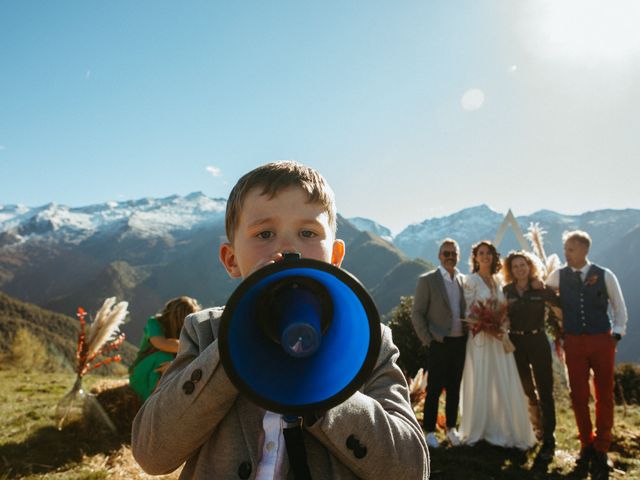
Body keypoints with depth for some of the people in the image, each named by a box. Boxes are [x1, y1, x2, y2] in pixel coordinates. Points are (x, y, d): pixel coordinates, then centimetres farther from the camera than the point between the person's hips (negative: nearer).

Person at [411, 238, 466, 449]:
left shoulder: (464, 280, 8)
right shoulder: (427, 280, -6)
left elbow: (467, 309, 15)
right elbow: (417, 314, -6)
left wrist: (468, 335, 4)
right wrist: (428, 340, -10)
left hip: (460, 342, 4)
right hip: (440, 343, -4)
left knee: (454, 388, 14)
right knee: (434, 388, 2)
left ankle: (451, 428, 29)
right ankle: (429, 431, 16)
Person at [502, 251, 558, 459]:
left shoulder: (541, 288, -3)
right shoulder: (506, 291, 2)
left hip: (538, 341, -2)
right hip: (515, 343, 3)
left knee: (544, 390, 1)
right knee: (525, 390, 16)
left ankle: (548, 439, 9)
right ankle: (537, 427, 37)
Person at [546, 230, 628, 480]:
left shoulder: (605, 275, -3)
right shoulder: (558, 276, -1)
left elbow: (620, 308, 6)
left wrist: (616, 335, -2)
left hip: (602, 341, -1)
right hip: (574, 342, 1)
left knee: (605, 396, 7)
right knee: (579, 396, 6)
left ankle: (601, 450, 21)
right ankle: (587, 445, 25)